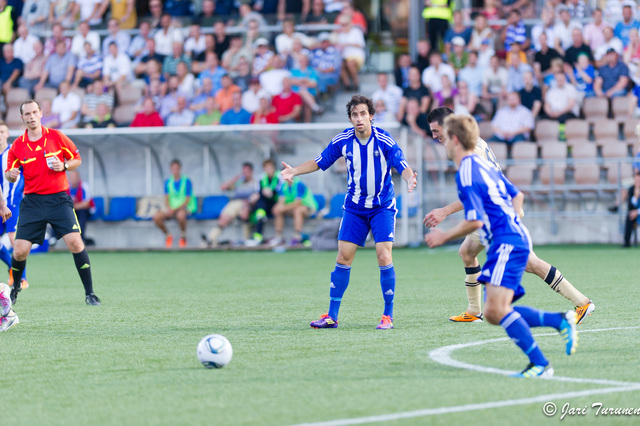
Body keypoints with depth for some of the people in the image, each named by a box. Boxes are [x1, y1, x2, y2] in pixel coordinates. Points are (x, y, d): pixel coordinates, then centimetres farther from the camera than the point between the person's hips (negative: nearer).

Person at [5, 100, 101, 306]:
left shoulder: (56, 137, 1)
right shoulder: (17, 146, 3)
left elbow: (77, 159, 10)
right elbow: (8, 174, 11)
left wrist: (64, 166, -11)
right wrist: (11, 175, -13)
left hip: (59, 199, -1)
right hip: (32, 202, 1)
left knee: (75, 243, -17)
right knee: (20, 251, -6)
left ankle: (89, 293, -7)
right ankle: (14, 288, 24)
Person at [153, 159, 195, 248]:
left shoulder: (186, 181, -6)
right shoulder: (168, 182, 6)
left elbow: (187, 200, -9)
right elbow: (166, 199, 6)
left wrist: (175, 209, -19)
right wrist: (169, 208, -15)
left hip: (184, 208, -4)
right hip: (171, 209, 4)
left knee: (180, 215, -41)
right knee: (156, 217, -24)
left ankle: (183, 236, -14)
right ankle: (168, 236, 2)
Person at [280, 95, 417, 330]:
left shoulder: (385, 141, -16)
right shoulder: (342, 141, -7)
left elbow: (403, 167, -19)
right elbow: (319, 162, 4)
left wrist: (409, 179, -42)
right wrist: (295, 171, -11)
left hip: (383, 207, -3)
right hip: (354, 207, 3)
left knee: (384, 256, -15)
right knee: (343, 257, -1)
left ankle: (388, 315, -2)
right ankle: (332, 316, 6)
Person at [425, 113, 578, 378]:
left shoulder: (466, 174, -13)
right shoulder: (483, 165, 17)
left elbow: (474, 221, -18)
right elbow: (517, 196, 27)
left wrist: (444, 237, -5)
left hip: (507, 244, -10)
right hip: (516, 238, 10)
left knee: (496, 309, -19)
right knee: (494, 313, 7)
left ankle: (540, 364, -21)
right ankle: (560, 320, 5)